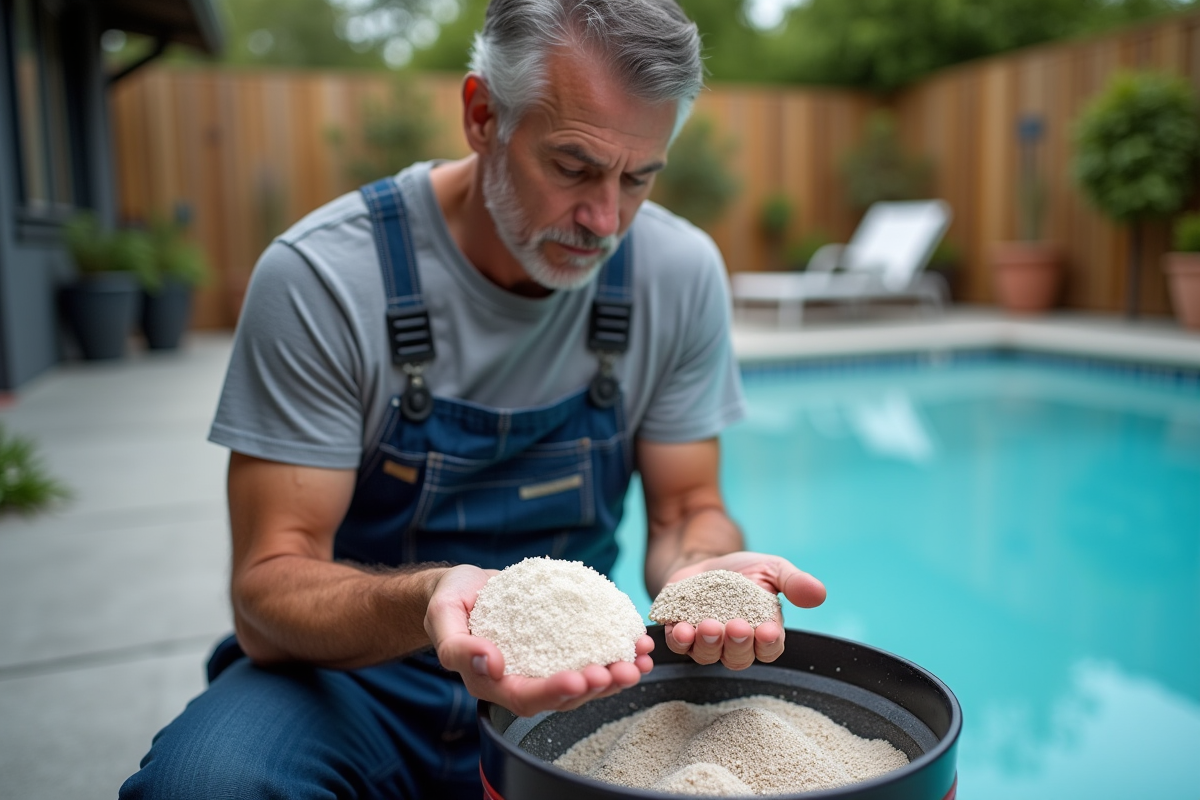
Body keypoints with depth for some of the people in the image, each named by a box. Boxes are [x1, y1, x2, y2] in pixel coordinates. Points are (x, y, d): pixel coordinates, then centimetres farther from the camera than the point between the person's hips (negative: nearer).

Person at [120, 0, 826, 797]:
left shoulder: (682, 273, -8)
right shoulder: (321, 275, -18)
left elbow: (686, 510, 0)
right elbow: (269, 588, -18)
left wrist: (703, 571, -25)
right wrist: (424, 602, -40)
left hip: (571, 674, 4)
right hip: (352, 674, -3)